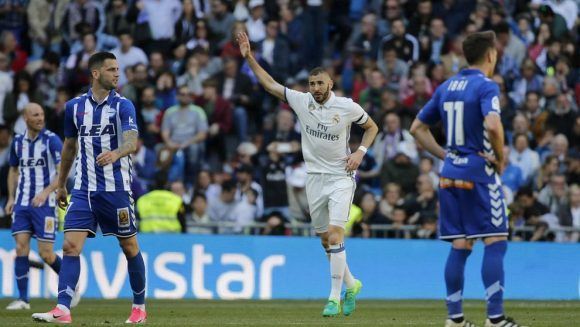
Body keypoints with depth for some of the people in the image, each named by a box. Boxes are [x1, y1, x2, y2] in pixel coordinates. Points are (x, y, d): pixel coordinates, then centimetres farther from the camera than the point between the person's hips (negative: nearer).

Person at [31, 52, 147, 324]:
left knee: (129, 247, 6)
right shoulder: (74, 107, 6)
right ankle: (62, 310, -18)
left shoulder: (123, 105, -4)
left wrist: (116, 153, -42)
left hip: (116, 188, -2)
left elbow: (132, 141, -20)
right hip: (83, 189, 2)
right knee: (70, 245, -11)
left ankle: (139, 306, 22)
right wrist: (60, 185, 23)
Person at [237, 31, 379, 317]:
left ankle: (335, 297, -17)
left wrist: (360, 152, -7)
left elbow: (371, 127, 8)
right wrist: (249, 57, 0)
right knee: (324, 238, 8)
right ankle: (351, 285, 29)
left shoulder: (347, 107, -8)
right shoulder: (302, 101, -1)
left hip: (341, 176, -4)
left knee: (335, 232, -17)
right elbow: (269, 84, 6)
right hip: (315, 176, 4)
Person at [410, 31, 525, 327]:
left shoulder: (446, 87, 12)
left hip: (450, 173, 7)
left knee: (460, 246, 10)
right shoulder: (486, 86, -10)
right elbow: (493, 126, -27)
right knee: (495, 242, -2)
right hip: (479, 171, -7)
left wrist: (444, 155, 14)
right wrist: (500, 158, -12)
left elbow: (418, 128, 17)